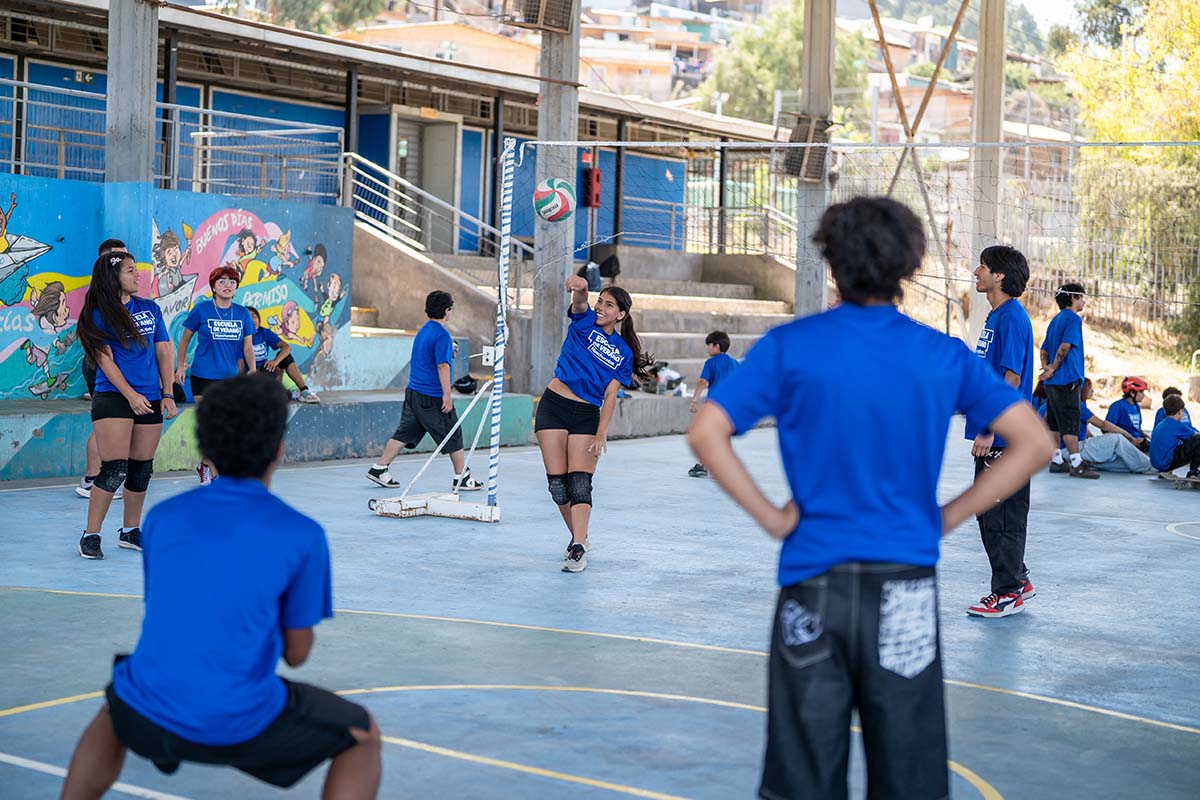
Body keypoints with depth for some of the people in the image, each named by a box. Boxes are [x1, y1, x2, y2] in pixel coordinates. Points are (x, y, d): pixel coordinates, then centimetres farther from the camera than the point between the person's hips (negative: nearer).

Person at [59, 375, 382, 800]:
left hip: (152, 718, 4)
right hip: (239, 725, -4)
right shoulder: (304, 536, -7)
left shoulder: (162, 517, 6)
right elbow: (296, 652, 3)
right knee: (362, 737, 21)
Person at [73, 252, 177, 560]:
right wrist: (131, 395, -17)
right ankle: (90, 536, -2)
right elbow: (105, 359, -9)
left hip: (150, 401, 5)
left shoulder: (150, 308, 11)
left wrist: (168, 394, 5)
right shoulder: (99, 314, -4)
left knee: (142, 470, 8)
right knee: (114, 470, -11)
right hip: (113, 398, -5)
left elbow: (163, 352, 13)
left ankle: (130, 531, 22)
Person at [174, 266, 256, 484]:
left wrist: (253, 370, -3)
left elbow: (247, 346, 8)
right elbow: (185, 339, 6)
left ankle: (206, 465, 24)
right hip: (203, 375, -4)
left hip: (230, 377, 4)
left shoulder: (242, 313, 5)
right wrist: (180, 366, 3)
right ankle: (207, 466, 12)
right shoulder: (201, 310, -3)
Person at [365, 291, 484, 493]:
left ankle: (379, 469, 11)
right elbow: (442, 366, -22)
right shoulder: (442, 335, -16)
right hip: (433, 397, -9)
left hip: (413, 392, 9)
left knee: (404, 433, 12)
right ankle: (462, 478, 11)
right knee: (453, 436, 3)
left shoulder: (423, 330, 12)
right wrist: (447, 395, -22)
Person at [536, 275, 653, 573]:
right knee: (557, 482, -1)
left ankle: (578, 549, -20)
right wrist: (580, 289, -45)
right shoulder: (584, 321, 4)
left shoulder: (624, 353, 5)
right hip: (553, 406, 1)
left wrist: (601, 433, -14)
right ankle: (579, 537, 17)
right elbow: (580, 303, -20)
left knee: (579, 482, -13)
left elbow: (610, 396, -1)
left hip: (587, 415, 0)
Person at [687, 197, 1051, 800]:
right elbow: (1033, 443, -2)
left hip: (813, 583, -1)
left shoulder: (790, 346, -4)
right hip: (906, 589, 1)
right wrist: (946, 517, 2)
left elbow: (705, 435, -11)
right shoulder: (944, 356, 0)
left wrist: (773, 518, -4)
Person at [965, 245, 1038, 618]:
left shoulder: (1012, 317, -15)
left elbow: (1012, 378, -20)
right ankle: (1017, 581, 26)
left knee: (1003, 516, -2)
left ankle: (1008, 592, 7)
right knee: (987, 513, 16)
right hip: (992, 435, 10)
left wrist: (989, 430, -21)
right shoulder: (996, 316, 14)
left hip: (1005, 437, -10)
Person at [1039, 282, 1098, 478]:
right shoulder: (1073, 318, -9)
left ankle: (1056, 461, 13)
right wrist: (1053, 369, -11)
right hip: (1067, 379, -9)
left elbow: (1044, 349, 15)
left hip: (1053, 381, 9)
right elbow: (1065, 346, -20)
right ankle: (1076, 464, -8)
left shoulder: (1056, 319, 18)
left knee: (1054, 421, 10)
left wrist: (1047, 367, 0)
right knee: (1071, 421, -8)